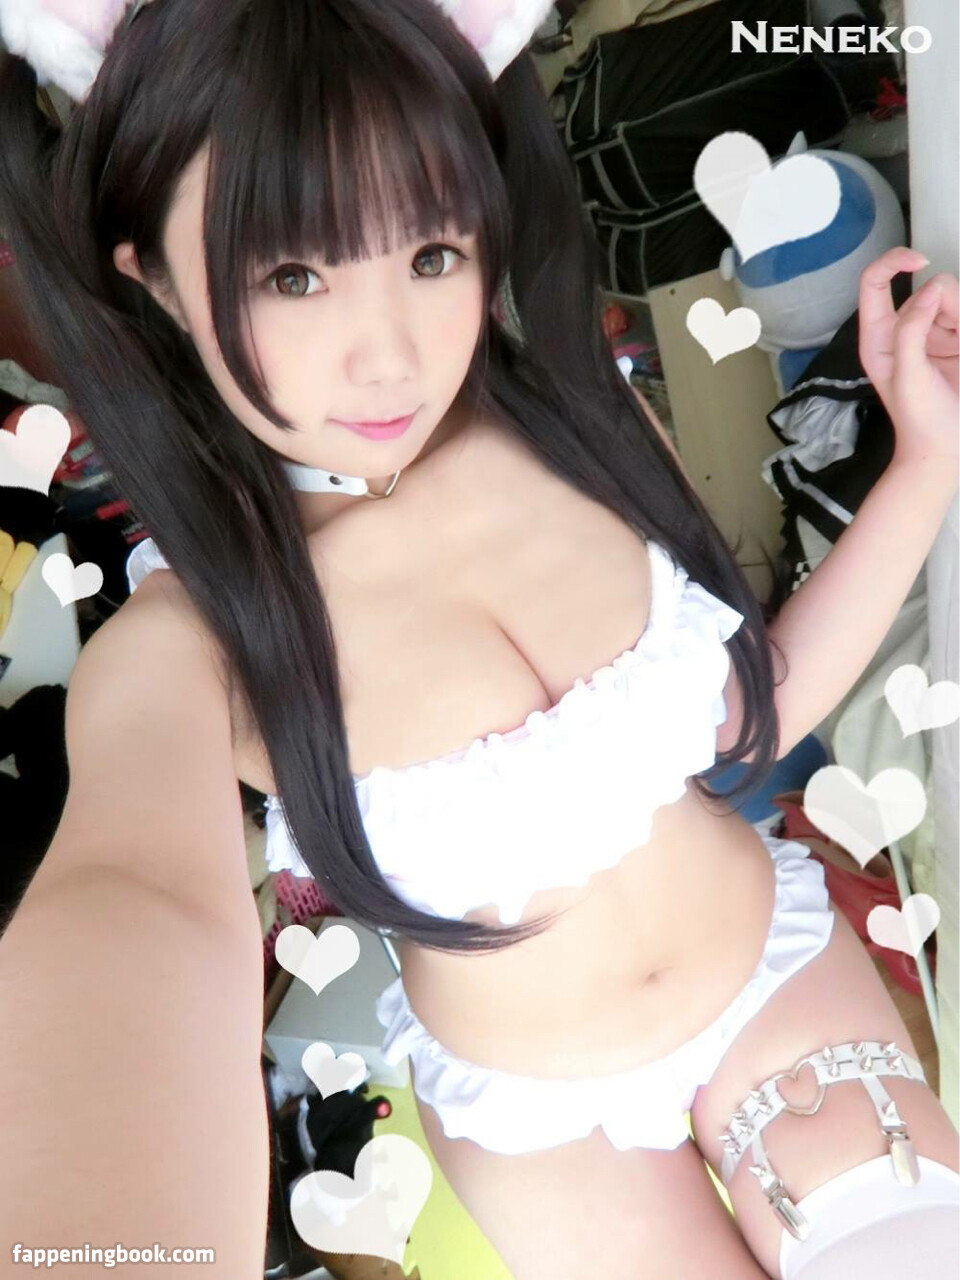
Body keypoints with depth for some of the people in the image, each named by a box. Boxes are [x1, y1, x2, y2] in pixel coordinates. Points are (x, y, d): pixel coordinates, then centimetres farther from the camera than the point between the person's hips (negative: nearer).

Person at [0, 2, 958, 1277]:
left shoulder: (587, 427, -16)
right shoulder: (184, 648, -26)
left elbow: (751, 710, -3)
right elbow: (144, 904, -50)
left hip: (776, 966, 2)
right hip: (533, 1109, -2)